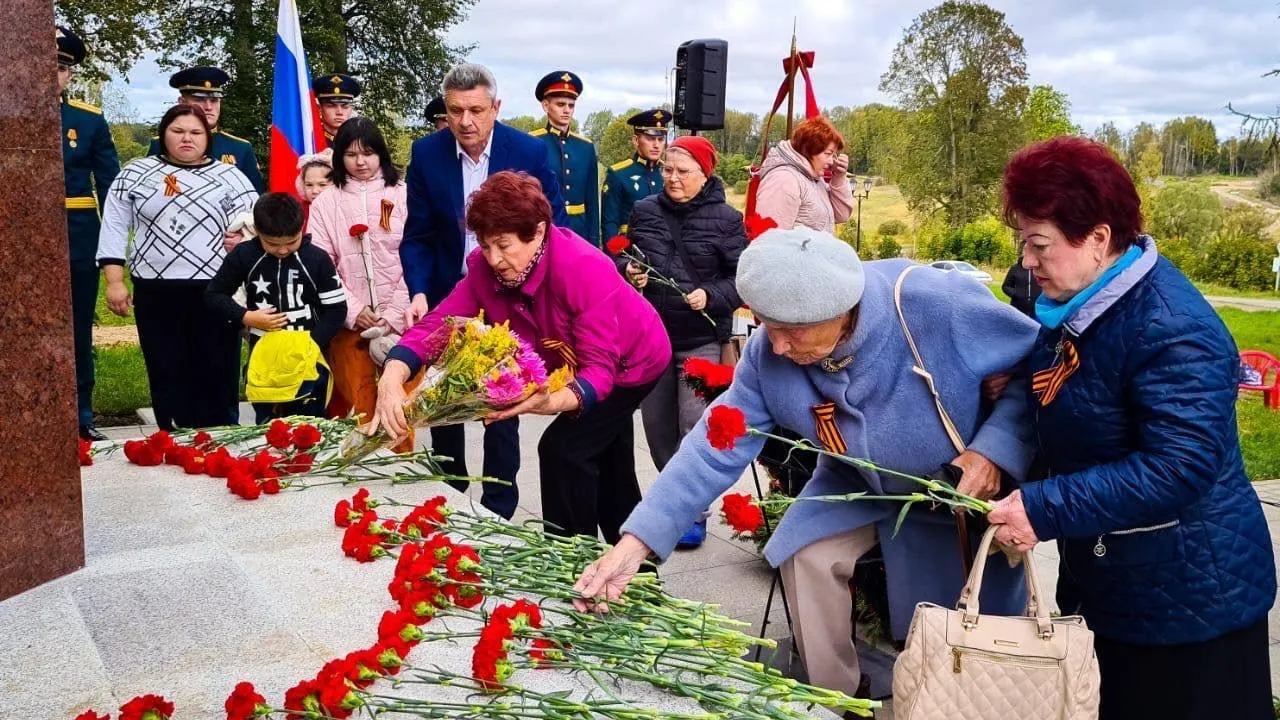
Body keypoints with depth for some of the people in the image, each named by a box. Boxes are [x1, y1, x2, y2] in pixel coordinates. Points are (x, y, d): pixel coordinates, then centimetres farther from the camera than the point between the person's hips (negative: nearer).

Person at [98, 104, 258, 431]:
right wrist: (114, 281, 1)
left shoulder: (229, 176, 8)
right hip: (156, 293, 1)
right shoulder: (135, 173, 9)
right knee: (167, 376, 5)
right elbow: (114, 229, 8)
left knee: (216, 376, 2)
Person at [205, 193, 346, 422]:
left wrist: (314, 344, -15)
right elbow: (213, 294, 6)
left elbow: (336, 309, -3)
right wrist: (246, 317, -10)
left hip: (308, 359, -1)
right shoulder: (244, 256, -4)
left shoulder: (317, 259, -7)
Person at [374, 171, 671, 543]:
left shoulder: (586, 270, -41)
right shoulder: (486, 268, -24)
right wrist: (393, 376, -44)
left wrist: (555, 401, -61)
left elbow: (600, 367, -42)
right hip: (574, 366, 7)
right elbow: (439, 321, -26)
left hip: (632, 361, -7)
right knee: (603, 454, 23)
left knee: (563, 448, -19)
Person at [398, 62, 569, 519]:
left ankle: (498, 513, 18)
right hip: (447, 298, 2)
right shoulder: (427, 153, -8)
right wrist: (419, 292, -19)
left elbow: (554, 226, -4)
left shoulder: (529, 152, -12)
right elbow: (417, 237, -4)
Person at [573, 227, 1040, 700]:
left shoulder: (938, 303, -35)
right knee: (807, 554, -14)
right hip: (861, 485, 3)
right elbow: (716, 447, -22)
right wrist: (637, 541, -30)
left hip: (967, 489, -3)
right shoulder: (768, 352, -21)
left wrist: (995, 449, -35)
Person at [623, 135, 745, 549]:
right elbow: (624, 258, 17)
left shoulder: (725, 219, -5)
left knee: (694, 426, -8)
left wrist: (711, 296, -20)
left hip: (701, 339, -4)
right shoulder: (645, 211, 5)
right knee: (657, 425, 12)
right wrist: (628, 271, -5)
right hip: (650, 333, 4)